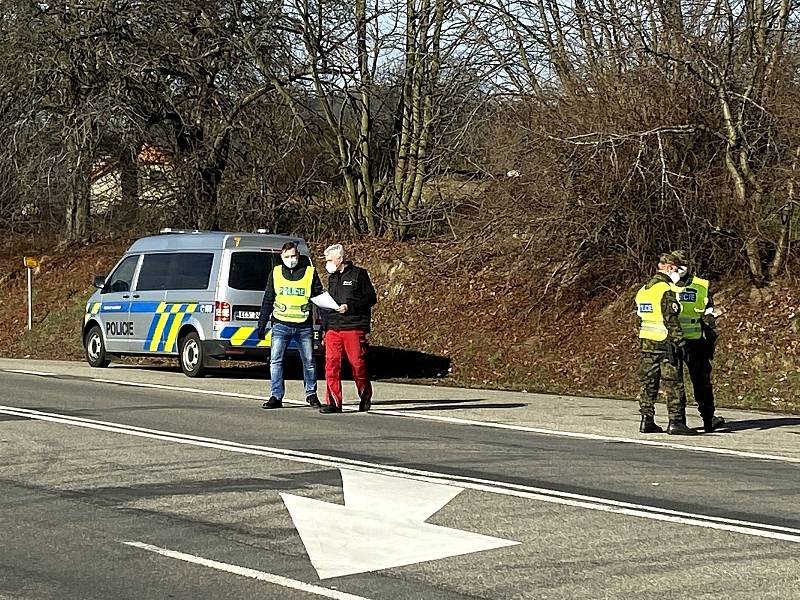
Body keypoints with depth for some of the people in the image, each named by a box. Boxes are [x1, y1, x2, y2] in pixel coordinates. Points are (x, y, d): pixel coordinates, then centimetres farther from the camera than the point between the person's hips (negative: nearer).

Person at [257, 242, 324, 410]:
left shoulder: (310, 272, 4)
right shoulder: (275, 273, 8)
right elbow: (268, 300, 13)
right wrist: (262, 324, 10)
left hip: (304, 326, -1)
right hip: (281, 325, 1)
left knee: (309, 361, 6)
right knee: (275, 360, -6)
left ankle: (311, 394, 21)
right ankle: (276, 397, -1)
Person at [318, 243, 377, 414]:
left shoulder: (358, 274, 0)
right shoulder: (332, 277, 20)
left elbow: (371, 298, -5)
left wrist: (350, 307, -16)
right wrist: (325, 329, 20)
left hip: (354, 328, -6)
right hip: (333, 328, 6)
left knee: (358, 365, -1)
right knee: (331, 365, -5)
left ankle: (365, 398, 19)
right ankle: (333, 402, -4)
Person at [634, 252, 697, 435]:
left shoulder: (643, 290, 13)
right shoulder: (666, 290, -13)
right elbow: (671, 319, -18)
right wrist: (679, 341, -15)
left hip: (646, 342, 8)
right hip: (665, 342, -8)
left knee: (649, 382, 11)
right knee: (673, 383, -4)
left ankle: (646, 420, 11)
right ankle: (675, 422, -5)